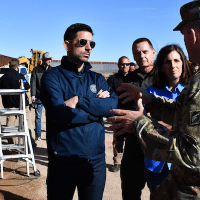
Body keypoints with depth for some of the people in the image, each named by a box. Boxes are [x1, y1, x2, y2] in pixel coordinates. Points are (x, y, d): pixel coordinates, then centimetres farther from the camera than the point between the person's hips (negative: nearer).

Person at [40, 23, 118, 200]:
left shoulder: (97, 79, 9)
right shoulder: (52, 77, -5)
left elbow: (114, 105, -9)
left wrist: (79, 101, -17)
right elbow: (61, 114, -21)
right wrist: (97, 107, -10)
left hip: (96, 160, 4)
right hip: (63, 161, -3)